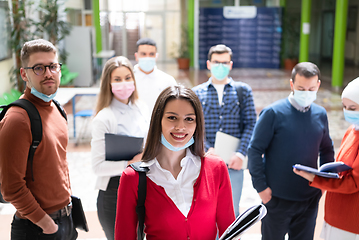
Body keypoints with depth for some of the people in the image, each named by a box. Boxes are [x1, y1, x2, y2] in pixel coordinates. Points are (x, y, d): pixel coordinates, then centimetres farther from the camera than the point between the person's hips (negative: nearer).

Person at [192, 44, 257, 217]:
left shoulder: (243, 90, 8)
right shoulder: (196, 93, 8)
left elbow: (251, 124, 1)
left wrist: (241, 153, -11)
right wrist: (207, 149, -14)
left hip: (233, 162, 0)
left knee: (232, 212, 5)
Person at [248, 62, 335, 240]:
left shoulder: (320, 114, 3)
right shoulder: (273, 113, -12)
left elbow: (327, 149, 15)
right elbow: (255, 150, -11)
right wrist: (261, 186, -13)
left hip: (310, 198, 4)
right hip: (277, 198, -4)